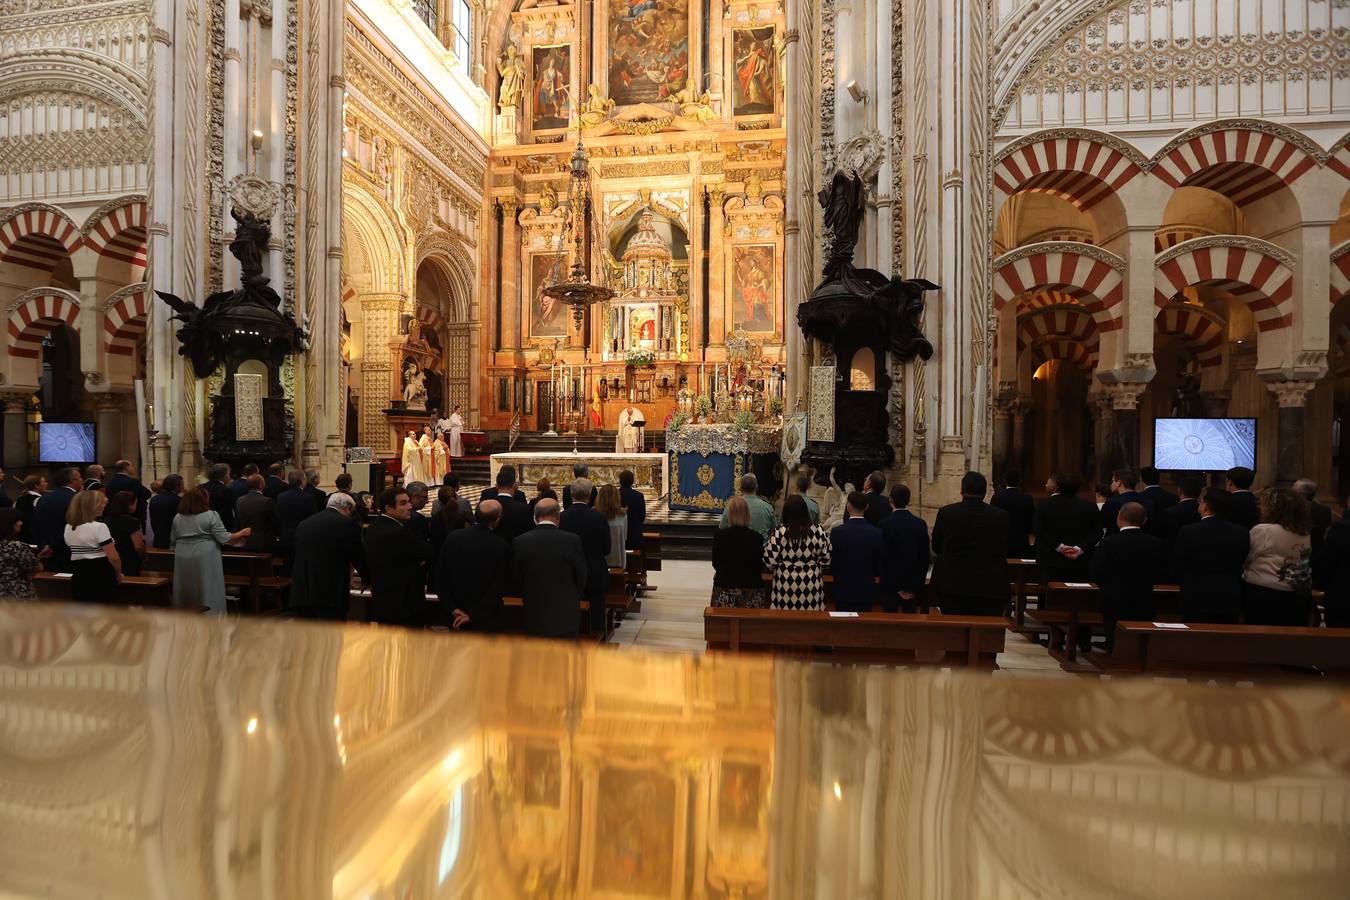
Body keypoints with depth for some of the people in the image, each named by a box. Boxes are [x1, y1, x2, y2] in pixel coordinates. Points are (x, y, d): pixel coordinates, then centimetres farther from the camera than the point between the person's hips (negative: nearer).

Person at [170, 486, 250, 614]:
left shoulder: (177, 517, 8)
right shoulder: (211, 515, -9)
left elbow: (173, 542, 13)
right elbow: (224, 538, -13)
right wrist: (242, 533, 0)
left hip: (182, 560, 6)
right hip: (205, 558, -5)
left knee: (186, 592, 12)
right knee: (208, 591, -1)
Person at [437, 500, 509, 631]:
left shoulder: (452, 537, -8)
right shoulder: (501, 546, -17)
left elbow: (439, 578, -6)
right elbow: (497, 589, -18)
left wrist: (452, 609, -5)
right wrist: (473, 615, -12)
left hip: (454, 617, 3)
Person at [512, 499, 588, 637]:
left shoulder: (520, 542, -6)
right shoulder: (572, 540, -11)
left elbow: (517, 577, 4)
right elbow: (582, 576, -1)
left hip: (534, 615, 2)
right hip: (566, 614, -1)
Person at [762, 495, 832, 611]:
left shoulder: (778, 533, -9)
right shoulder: (819, 532, -5)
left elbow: (770, 562, -9)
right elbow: (825, 561, -1)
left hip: (785, 585, -1)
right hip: (811, 585, 1)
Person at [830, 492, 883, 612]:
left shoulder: (837, 532, -12)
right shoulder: (877, 533, -7)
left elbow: (832, 565, -6)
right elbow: (879, 567, -1)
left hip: (843, 590, -1)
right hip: (867, 591, 2)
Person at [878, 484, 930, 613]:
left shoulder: (885, 524, -11)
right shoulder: (921, 524, 0)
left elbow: (883, 557, -11)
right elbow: (925, 558, 1)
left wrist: (896, 588, -4)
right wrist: (917, 587, 6)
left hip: (891, 584, -3)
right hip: (913, 584, 3)